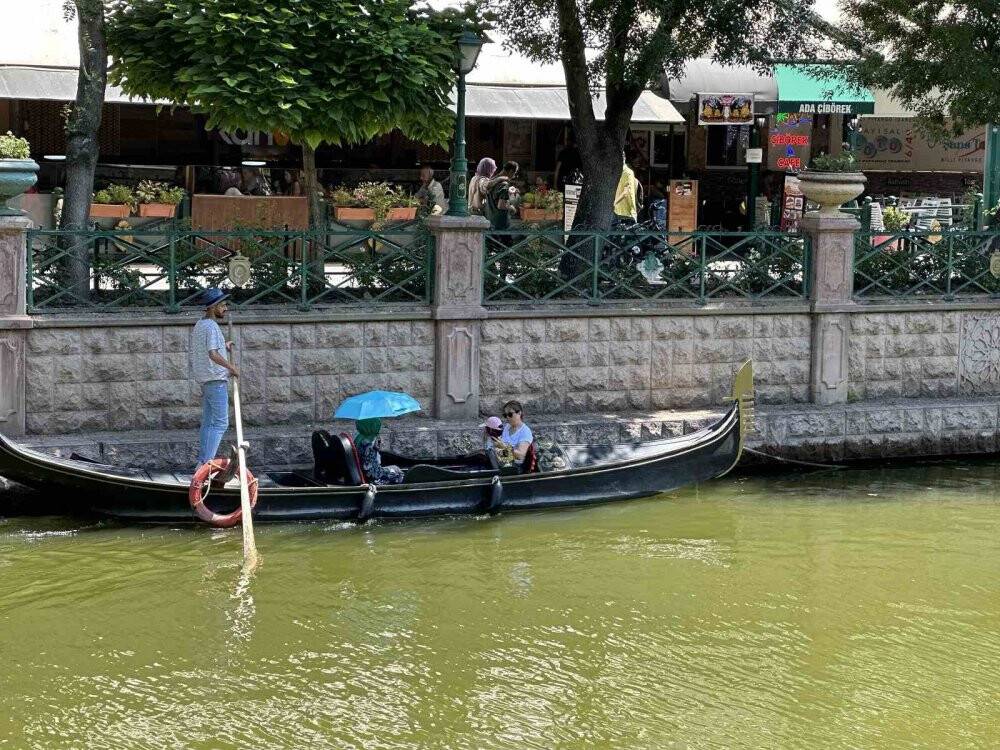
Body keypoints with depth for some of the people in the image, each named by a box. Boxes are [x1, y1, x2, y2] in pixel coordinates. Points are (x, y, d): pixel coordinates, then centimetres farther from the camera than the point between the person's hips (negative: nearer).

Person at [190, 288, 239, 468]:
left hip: (203, 380, 10)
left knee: (207, 423, 12)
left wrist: (223, 346, 27)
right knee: (220, 423, -9)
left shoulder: (198, 325, 15)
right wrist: (232, 367, -17)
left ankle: (202, 463, 12)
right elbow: (213, 354, -27)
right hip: (216, 379, -10)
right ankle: (205, 463, -15)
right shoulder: (211, 327, -16)